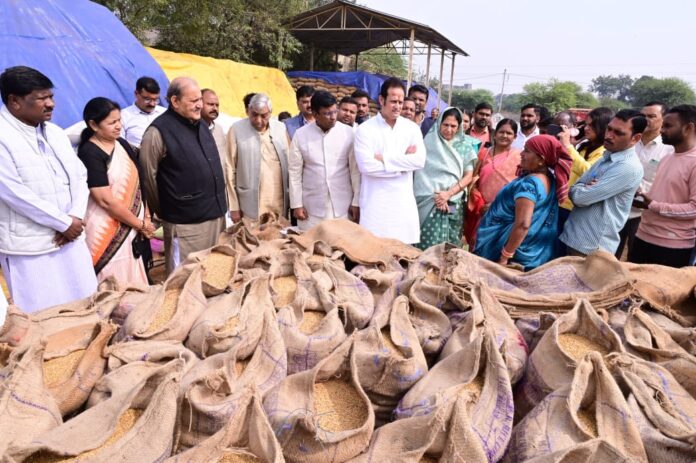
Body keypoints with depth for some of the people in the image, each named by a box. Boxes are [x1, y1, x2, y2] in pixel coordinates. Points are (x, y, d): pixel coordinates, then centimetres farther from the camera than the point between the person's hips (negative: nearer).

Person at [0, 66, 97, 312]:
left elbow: (79, 176, 10)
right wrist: (65, 223, -12)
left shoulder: (55, 132, 11)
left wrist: (75, 217, -6)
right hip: (29, 246, -6)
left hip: (70, 238, 7)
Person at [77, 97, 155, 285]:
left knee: (136, 282, 14)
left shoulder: (122, 144, 7)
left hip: (133, 227, 7)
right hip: (108, 231, -6)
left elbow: (136, 183, 10)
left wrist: (146, 218, 1)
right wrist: (140, 224, -11)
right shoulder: (89, 153, -14)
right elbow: (106, 200, -18)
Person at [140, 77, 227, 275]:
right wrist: (164, 211, 3)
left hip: (216, 215, 7)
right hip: (185, 222, -7)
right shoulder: (158, 132, -12)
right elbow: (148, 176, -7)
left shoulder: (201, 125, 11)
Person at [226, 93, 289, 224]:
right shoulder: (237, 130, -4)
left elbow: (289, 164, 11)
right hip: (251, 207, -3)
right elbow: (230, 170, -3)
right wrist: (234, 207, -4)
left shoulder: (281, 128, 7)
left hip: (280, 204, 3)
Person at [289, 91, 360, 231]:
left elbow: (356, 170, 0)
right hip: (312, 207, 0)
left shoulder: (348, 133, -3)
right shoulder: (301, 135, -2)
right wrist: (297, 204, -1)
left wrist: (356, 202, -2)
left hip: (342, 206, 0)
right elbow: (295, 172, 2)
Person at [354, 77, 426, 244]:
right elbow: (366, 165, -16)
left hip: (404, 201, 3)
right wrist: (404, 162, -10)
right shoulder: (365, 129, -3)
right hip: (375, 202, -3)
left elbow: (420, 160, -7)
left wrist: (384, 158, -12)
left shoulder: (412, 128, 7)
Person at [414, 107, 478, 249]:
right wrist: (435, 196, -9)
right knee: (427, 244, -4)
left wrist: (449, 194, -9)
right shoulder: (429, 140, 2)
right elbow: (421, 172, 0)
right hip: (428, 201, -2)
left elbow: (468, 176, 5)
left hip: (452, 204, 2)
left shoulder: (465, 146, 7)